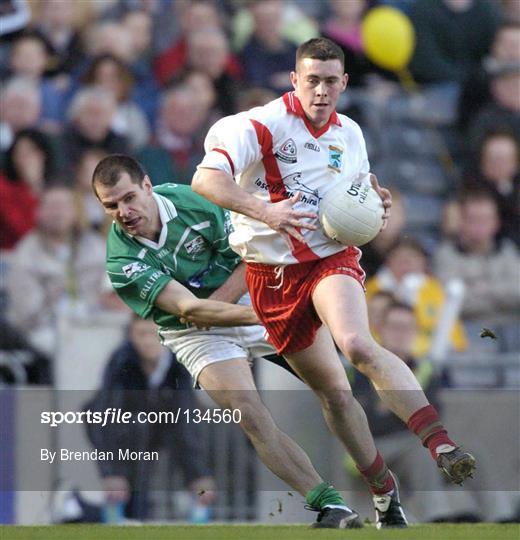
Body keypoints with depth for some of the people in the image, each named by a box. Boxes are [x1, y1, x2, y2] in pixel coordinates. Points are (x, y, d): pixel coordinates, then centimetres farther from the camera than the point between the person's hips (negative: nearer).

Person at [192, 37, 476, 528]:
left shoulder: (350, 135, 6)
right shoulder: (264, 124, -12)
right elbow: (205, 179, -25)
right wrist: (262, 211, -38)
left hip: (333, 257, 1)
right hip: (273, 274, -1)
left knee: (359, 347, -30)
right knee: (332, 391, 6)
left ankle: (442, 445, -38)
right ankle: (384, 490, 23)